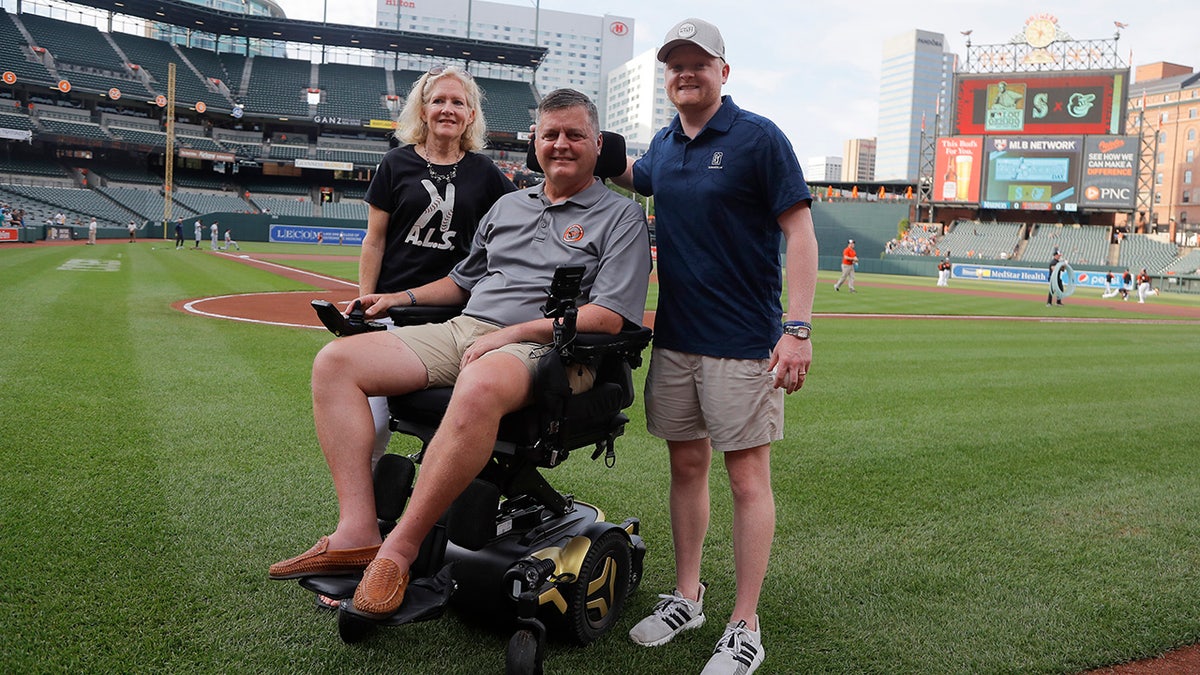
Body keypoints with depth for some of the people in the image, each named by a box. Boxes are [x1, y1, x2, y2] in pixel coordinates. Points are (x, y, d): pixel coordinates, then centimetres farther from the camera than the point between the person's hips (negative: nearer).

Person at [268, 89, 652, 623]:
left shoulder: (621, 218, 4)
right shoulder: (507, 207, 24)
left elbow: (607, 317, -9)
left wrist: (513, 332, -15)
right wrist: (404, 297, 17)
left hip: (546, 348, -6)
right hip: (462, 331, 7)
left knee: (480, 387, -42)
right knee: (335, 361, -10)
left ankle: (401, 547, -29)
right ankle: (357, 532, -19)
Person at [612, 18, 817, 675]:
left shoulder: (759, 138, -6)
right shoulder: (663, 145, 12)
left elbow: (799, 231, -11)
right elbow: (631, 173, 36)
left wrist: (797, 327, -20)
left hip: (743, 343, -6)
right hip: (674, 337, 6)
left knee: (748, 478, 0)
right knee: (686, 466, 13)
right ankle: (686, 598, 29)